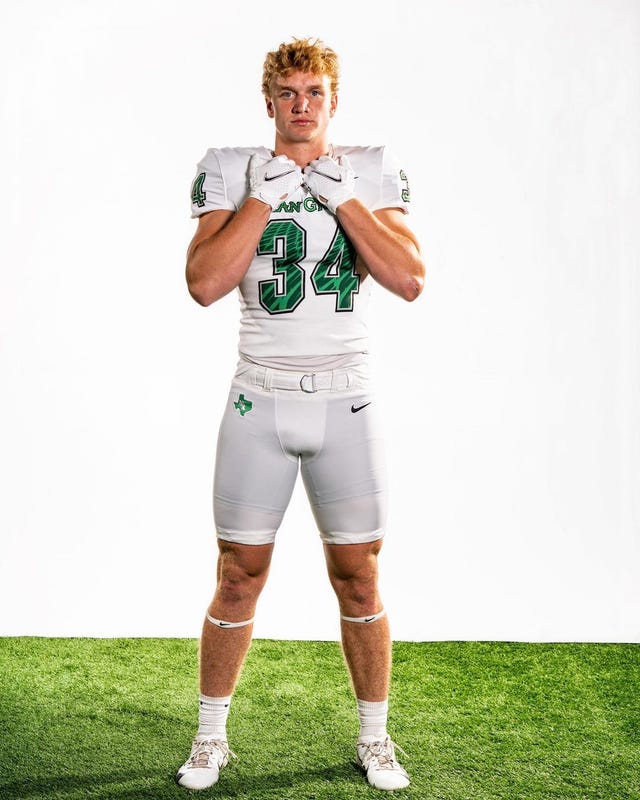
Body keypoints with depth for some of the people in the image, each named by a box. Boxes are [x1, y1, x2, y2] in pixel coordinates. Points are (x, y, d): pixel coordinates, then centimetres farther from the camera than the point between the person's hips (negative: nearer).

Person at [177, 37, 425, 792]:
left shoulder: (371, 171, 4)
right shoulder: (233, 171, 2)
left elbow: (409, 280, -9)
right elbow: (204, 284, -12)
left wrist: (343, 196, -12)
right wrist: (264, 196, -14)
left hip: (345, 404, 1)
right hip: (260, 403, 0)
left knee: (359, 581, 7)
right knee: (238, 580, 6)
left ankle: (374, 737, 26)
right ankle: (211, 736, 26)